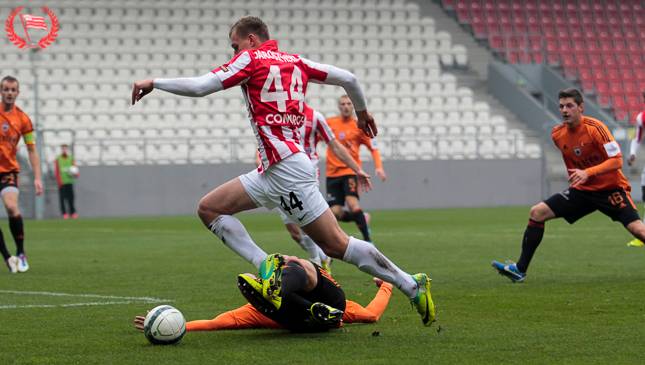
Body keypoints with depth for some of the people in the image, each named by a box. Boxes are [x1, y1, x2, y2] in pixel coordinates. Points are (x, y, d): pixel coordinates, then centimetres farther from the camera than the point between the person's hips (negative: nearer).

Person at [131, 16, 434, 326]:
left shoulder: (251, 58, -1)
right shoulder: (296, 62, 18)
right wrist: (362, 112, 36)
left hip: (287, 169, -9)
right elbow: (348, 79, 18)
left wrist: (153, 83, 4)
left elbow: (199, 87, -8)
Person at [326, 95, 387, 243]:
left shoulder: (358, 126, -1)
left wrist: (379, 168, -9)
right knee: (336, 212, -5)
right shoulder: (329, 123, 4)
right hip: (333, 173, 3)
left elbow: (373, 147, 3)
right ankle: (363, 219, 24)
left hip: (351, 171, -3)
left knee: (352, 203, -24)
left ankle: (367, 239, -15)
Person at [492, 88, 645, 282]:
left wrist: (587, 173, -34)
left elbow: (617, 161, -24)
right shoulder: (557, 134, -1)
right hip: (582, 190, 6)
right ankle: (520, 269, 1)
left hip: (610, 188, -6)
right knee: (537, 212, -4)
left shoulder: (595, 127, -19)